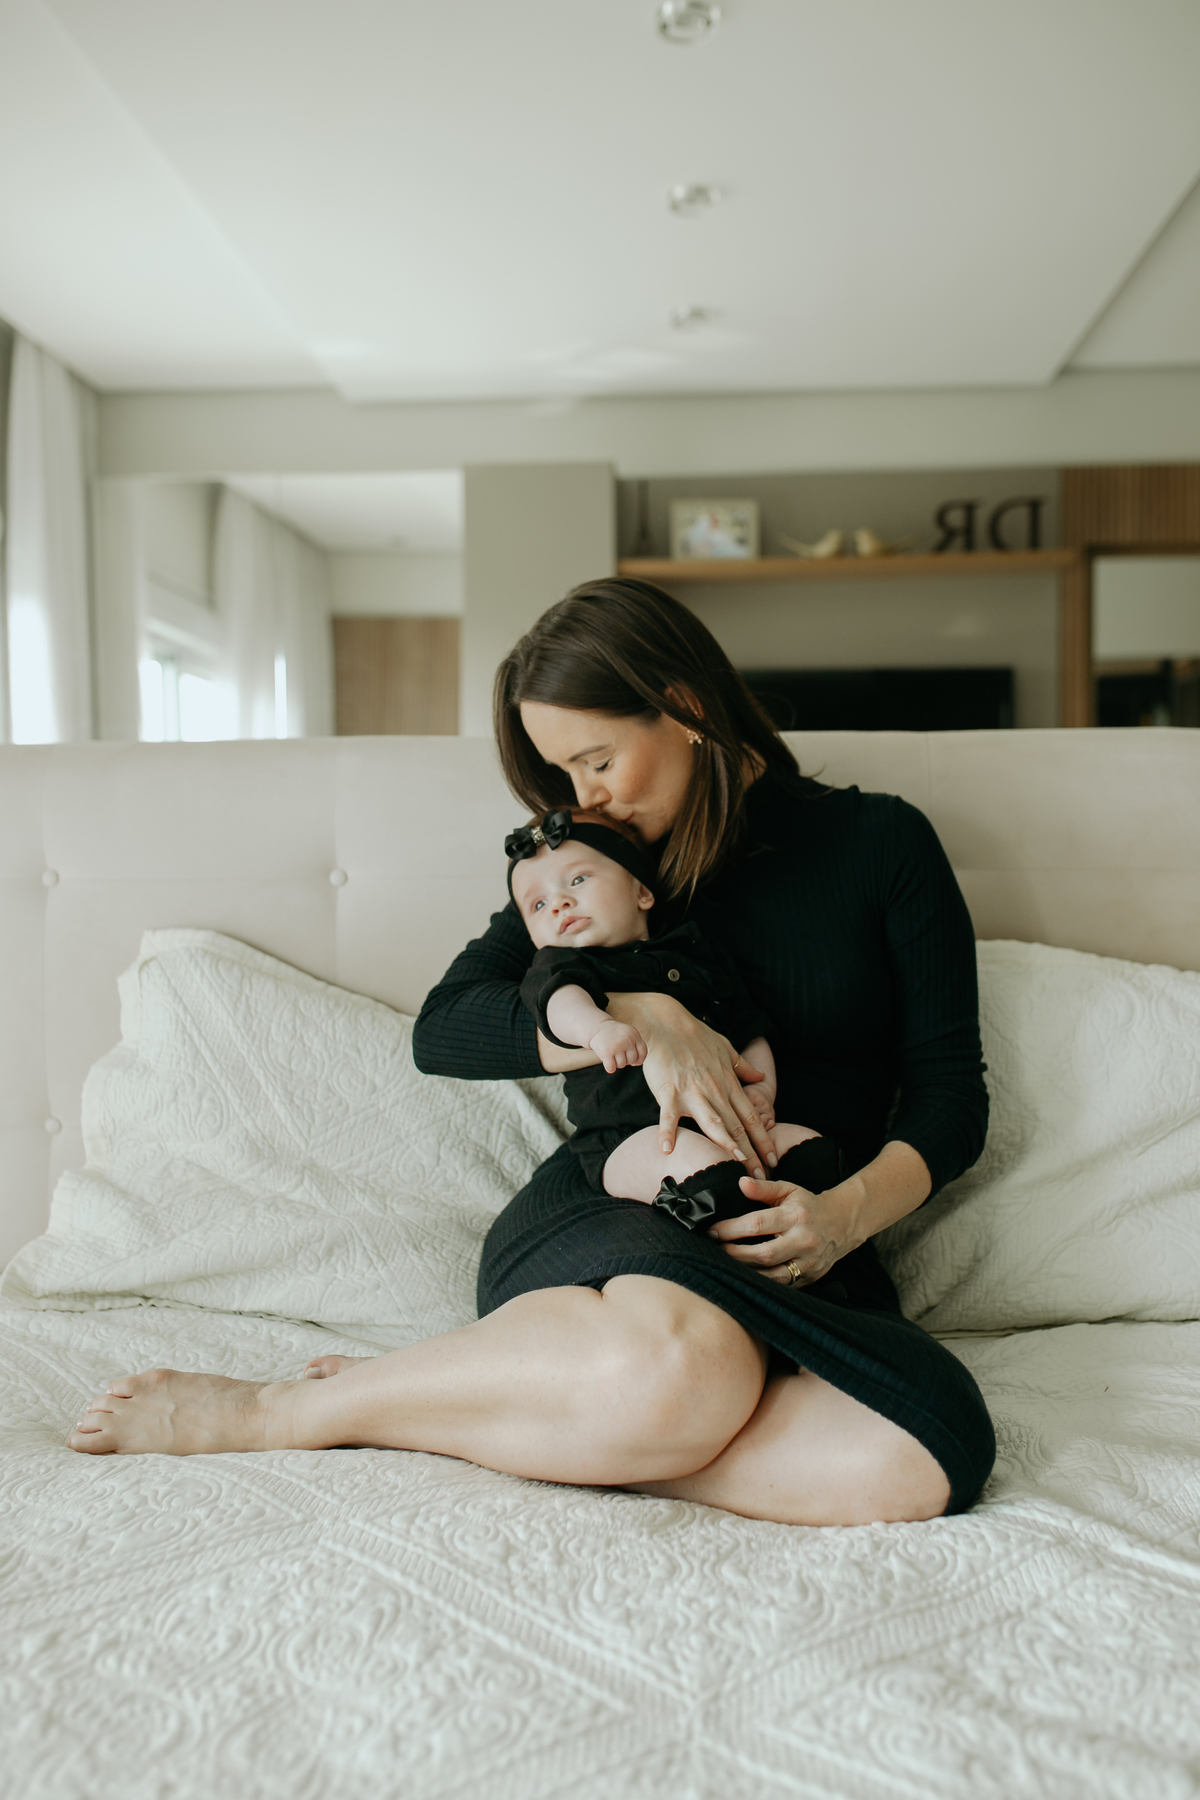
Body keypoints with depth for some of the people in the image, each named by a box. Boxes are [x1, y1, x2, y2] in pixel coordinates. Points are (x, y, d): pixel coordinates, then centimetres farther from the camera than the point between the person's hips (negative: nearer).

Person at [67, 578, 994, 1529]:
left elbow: (951, 1090, 4)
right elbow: (442, 1031, -1)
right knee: (672, 1368, -39)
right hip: (604, 1215, -1)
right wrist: (642, 1021, -16)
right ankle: (264, 1412, -19)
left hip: (797, 1259, 2)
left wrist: (852, 1211, -15)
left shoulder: (881, 842, 6)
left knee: (926, 1464, -33)